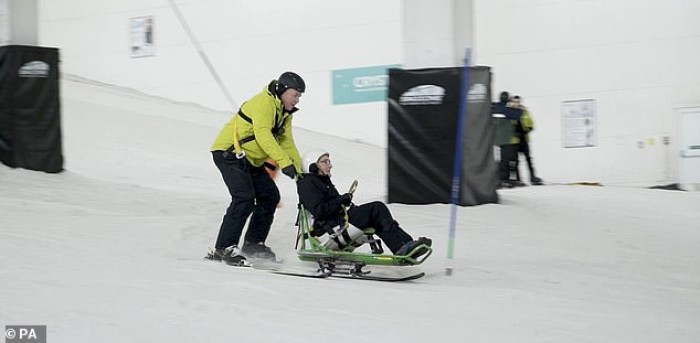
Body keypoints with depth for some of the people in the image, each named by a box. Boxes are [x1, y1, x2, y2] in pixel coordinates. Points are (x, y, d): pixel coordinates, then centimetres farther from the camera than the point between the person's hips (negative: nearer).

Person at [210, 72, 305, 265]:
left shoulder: (285, 113, 13)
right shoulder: (264, 102, -18)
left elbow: (287, 143, 14)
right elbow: (263, 135, -31)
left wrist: (300, 173, 2)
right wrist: (284, 162, -37)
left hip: (251, 160, 10)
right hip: (229, 152, -10)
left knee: (270, 196, 5)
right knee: (244, 199, -21)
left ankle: (253, 243, 13)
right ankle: (224, 248, -16)